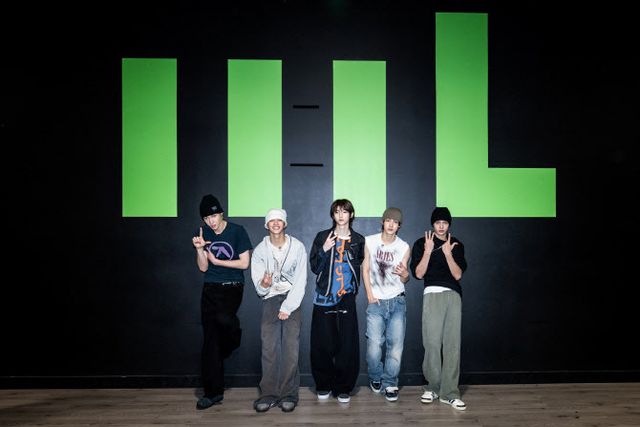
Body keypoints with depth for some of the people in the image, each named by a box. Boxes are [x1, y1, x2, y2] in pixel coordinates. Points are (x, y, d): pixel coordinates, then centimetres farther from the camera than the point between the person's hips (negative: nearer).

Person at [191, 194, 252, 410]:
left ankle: (234, 333, 3)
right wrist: (199, 249, -11)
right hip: (210, 288, 4)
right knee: (210, 341, 2)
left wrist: (217, 261, -8)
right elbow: (203, 267, 5)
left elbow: (244, 263, -6)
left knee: (223, 318, -34)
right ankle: (213, 391, 12)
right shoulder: (203, 234, 5)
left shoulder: (237, 231, -5)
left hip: (232, 287, -3)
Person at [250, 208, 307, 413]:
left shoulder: (297, 247, 0)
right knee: (269, 348, -5)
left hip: (292, 299, -1)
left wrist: (287, 307, -9)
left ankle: (289, 394, 3)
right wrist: (263, 284, -24)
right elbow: (259, 287, 1)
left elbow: (300, 281, -3)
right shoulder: (260, 250, 3)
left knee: (291, 347, -6)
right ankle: (268, 394, 4)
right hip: (270, 299, 1)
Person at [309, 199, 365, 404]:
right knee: (322, 344, 1)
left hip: (347, 298, 0)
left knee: (348, 344, -2)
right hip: (324, 298, 0)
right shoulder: (322, 237, 7)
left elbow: (362, 268, 14)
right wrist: (324, 250, -10)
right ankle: (323, 385, 18)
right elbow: (314, 267, 3)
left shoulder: (359, 240, 9)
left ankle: (343, 388, 11)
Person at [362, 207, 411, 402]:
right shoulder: (369, 241, 0)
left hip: (397, 301, 1)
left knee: (396, 344, -2)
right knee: (374, 344, -9)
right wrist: (369, 295, -3)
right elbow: (365, 269, 4)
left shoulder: (404, 247, 2)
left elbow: (404, 279, 5)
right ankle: (375, 378, 17)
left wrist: (404, 274, -19)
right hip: (376, 301, -1)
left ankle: (390, 384, 13)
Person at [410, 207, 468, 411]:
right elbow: (418, 273, 1)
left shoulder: (456, 245, 15)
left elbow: (457, 274, 5)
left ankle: (449, 392, 2)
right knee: (432, 343, -8)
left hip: (453, 295, 2)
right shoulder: (421, 243, 10)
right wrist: (428, 251, -8)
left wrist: (448, 253, -6)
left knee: (452, 344, -4)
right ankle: (432, 387, 8)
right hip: (432, 294, -2)